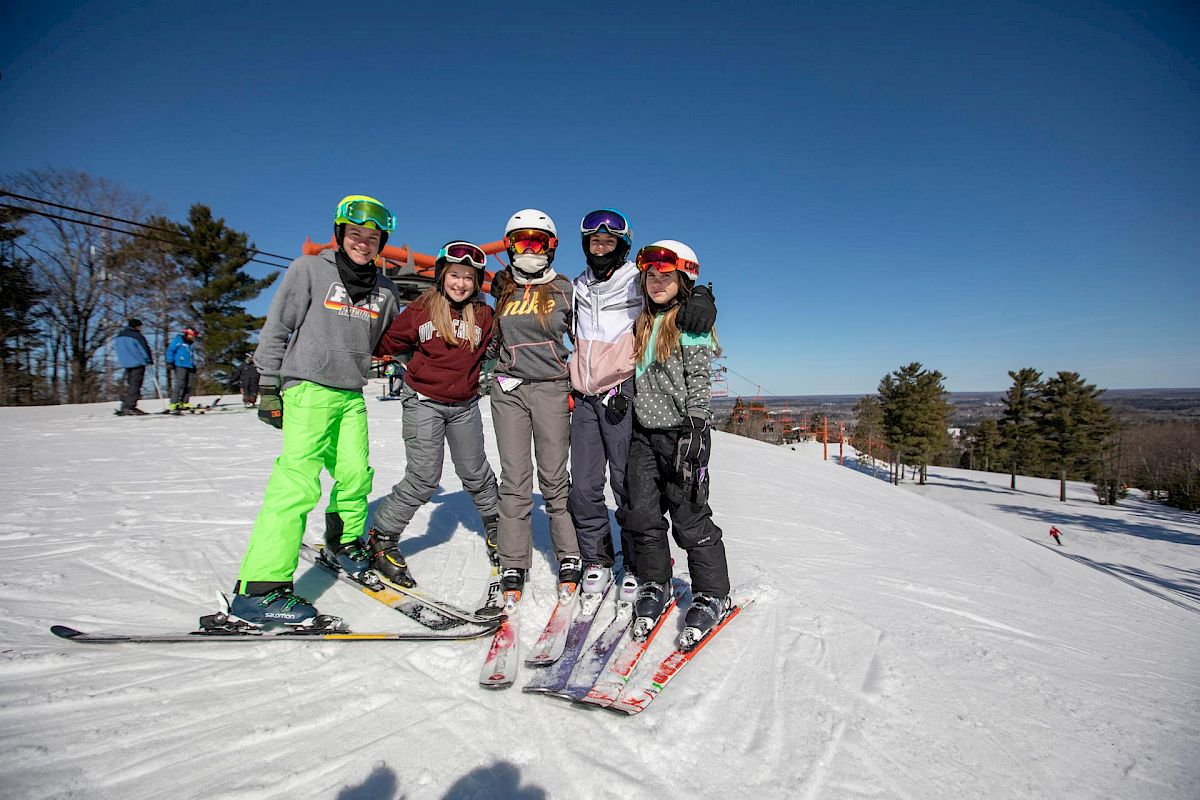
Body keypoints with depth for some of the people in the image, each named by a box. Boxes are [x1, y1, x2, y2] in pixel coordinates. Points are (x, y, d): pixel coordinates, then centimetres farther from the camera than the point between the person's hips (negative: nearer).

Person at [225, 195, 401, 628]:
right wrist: (268, 385, -2)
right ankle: (259, 589, -11)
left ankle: (345, 543, 28)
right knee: (298, 482, -14)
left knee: (356, 475, 1)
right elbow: (276, 329, 2)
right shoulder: (308, 270, 2)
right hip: (308, 388, -5)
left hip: (352, 394, 5)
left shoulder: (384, 290, 14)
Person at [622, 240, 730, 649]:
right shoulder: (643, 322, 16)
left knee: (689, 515, -2)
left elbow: (699, 380, -11)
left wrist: (694, 430, -19)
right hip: (643, 431, 6)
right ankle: (654, 585, 23)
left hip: (681, 430, -6)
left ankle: (711, 595, 15)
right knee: (642, 513, 5)